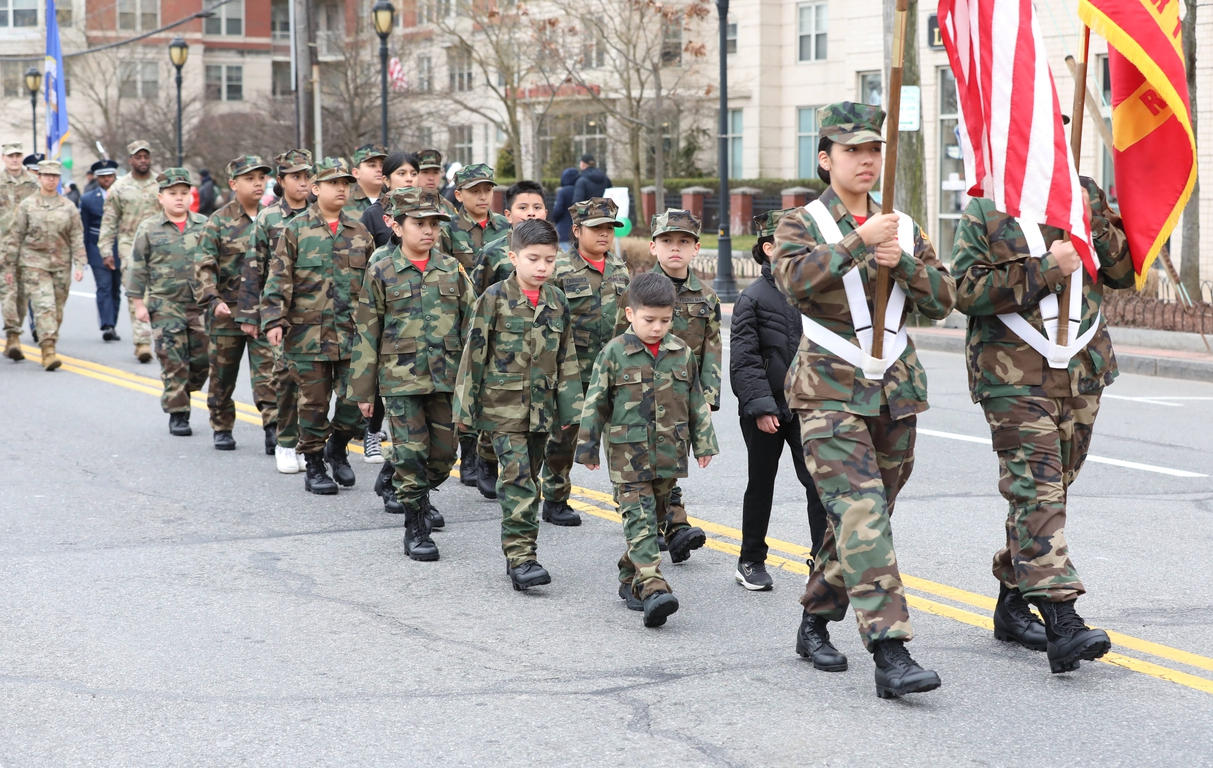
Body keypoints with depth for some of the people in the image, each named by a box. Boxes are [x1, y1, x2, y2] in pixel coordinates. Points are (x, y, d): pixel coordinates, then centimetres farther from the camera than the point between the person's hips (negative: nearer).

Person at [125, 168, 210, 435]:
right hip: (166, 305, -2)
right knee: (173, 362, -4)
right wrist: (138, 303, -1)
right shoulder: (149, 229, 2)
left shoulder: (204, 225, 7)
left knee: (202, 360, 3)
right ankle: (177, 413, 4)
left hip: (201, 303, 2)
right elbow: (137, 268, 4)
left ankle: (179, 398, 24)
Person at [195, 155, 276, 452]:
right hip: (228, 310, -1)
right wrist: (213, 300, -18)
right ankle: (222, 428, 24)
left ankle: (273, 430, -13)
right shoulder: (220, 221, -1)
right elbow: (203, 265, -6)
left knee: (268, 370, -10)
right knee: (223, 373, 10)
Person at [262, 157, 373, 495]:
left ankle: (338, 447, 25)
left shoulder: (359, 233, 11)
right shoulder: (296, 230, 0)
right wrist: (274, 320, -14)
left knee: (355, 399, -1)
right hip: (308, 332, -3)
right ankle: (314, 467, 16)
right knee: (314, 402, 3)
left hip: (352, 332, 3)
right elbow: (279, 278, -4)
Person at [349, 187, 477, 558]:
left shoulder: (452, 270, 6)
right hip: (401, 378, -3)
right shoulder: (381, 273, 0)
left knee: (443, 455, 8)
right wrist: (363, 390, 2)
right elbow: (367, 334, 2)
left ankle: (418, 495, 38)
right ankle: (415, 529, 8)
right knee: (411, 453, -4)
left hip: (446, 377, 3)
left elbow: (471, 325, 10)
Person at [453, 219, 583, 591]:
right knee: (517, 479, -13)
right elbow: (474, 353, -4)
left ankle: (517, 552, 20)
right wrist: (465, 407, -5)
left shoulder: (557, 302, 7)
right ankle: (521, 557, -15)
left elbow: (566, 358, 13)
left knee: (529, 480, 11)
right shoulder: (495, 299, -7)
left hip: (541, 407, 5)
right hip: (504, 406, -5)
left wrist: (568, 406, 9)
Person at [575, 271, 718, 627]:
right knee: (639, 519, -12)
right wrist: (588, 447, 1)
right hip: (628, 454, -4)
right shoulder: (614, 353, -6)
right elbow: (595, 403, -1)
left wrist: (704, 443, 12)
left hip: (669, 455, 4)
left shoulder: (682, 353, 5)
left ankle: (632, 579, 26)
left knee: (653, 518, 12)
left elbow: (697, 401, 14)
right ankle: (653, 588, -23)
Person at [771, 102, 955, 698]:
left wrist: (903, 261, -10)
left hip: (896, 391, 5)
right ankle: (889, 653, -26)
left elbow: (941, 302, 7)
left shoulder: (903, 228, 14)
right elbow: (793, 279, -20)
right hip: (830, 393, -5)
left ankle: (815, 624, 29)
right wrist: (859, 241, -26)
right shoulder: (802, 224, 1)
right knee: (861, 515, -18)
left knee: (861, 517, 11)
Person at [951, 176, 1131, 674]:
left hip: (1082, 369, 5)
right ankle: (1061, 622, -23)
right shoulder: (984, 209, -3)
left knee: (1051, 486, 11)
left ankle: (1012, 604, 26)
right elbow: (967, 291, -12)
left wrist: (1095, 222, -6)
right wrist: (1047, 269, -15)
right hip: (1012, 373, -5)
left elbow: (1126, 272, 10)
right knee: (1035, 488, -15)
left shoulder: (1088, 196, 11)